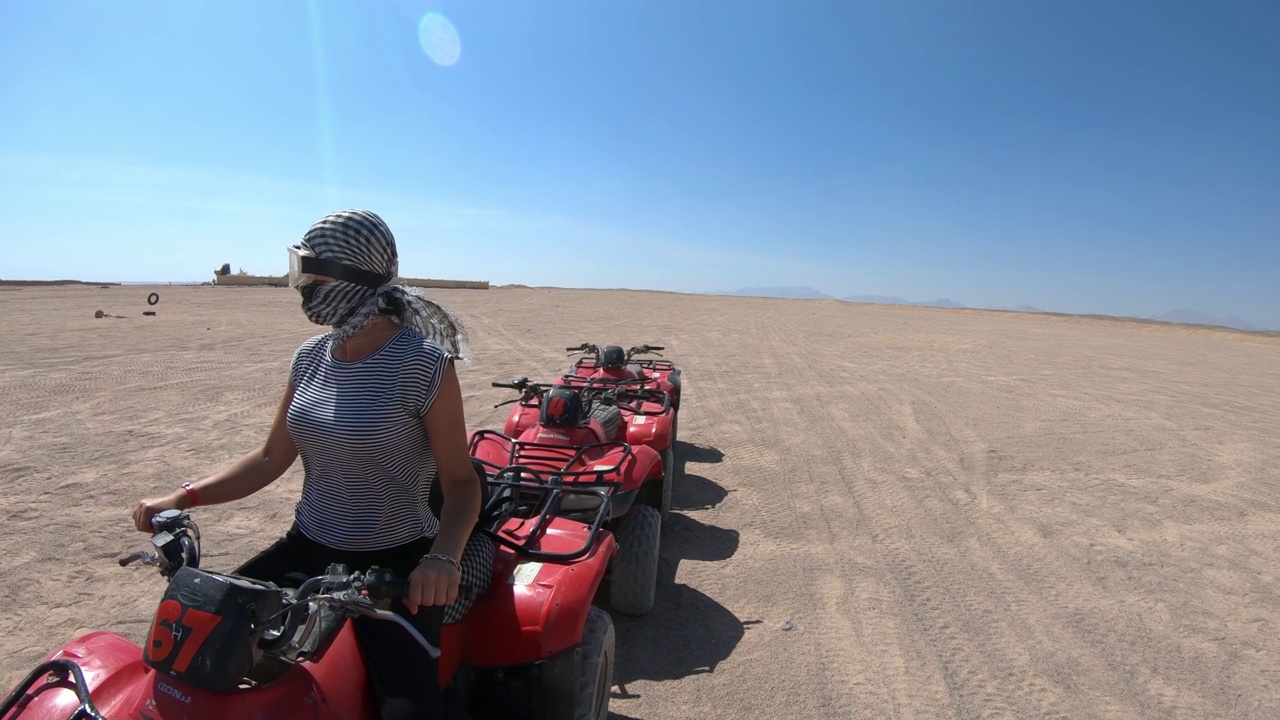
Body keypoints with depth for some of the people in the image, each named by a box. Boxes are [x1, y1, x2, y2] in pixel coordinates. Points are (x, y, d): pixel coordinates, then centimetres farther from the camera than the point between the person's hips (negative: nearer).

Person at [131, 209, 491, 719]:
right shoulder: (310, 357, 3)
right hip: (309, 550, 7)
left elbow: (460, 480, -16)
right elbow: (272, 458, 13)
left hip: (395, 562, -6)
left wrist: (443, 558, -31)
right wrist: (182, 498, 3)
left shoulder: (423, 364, -19)